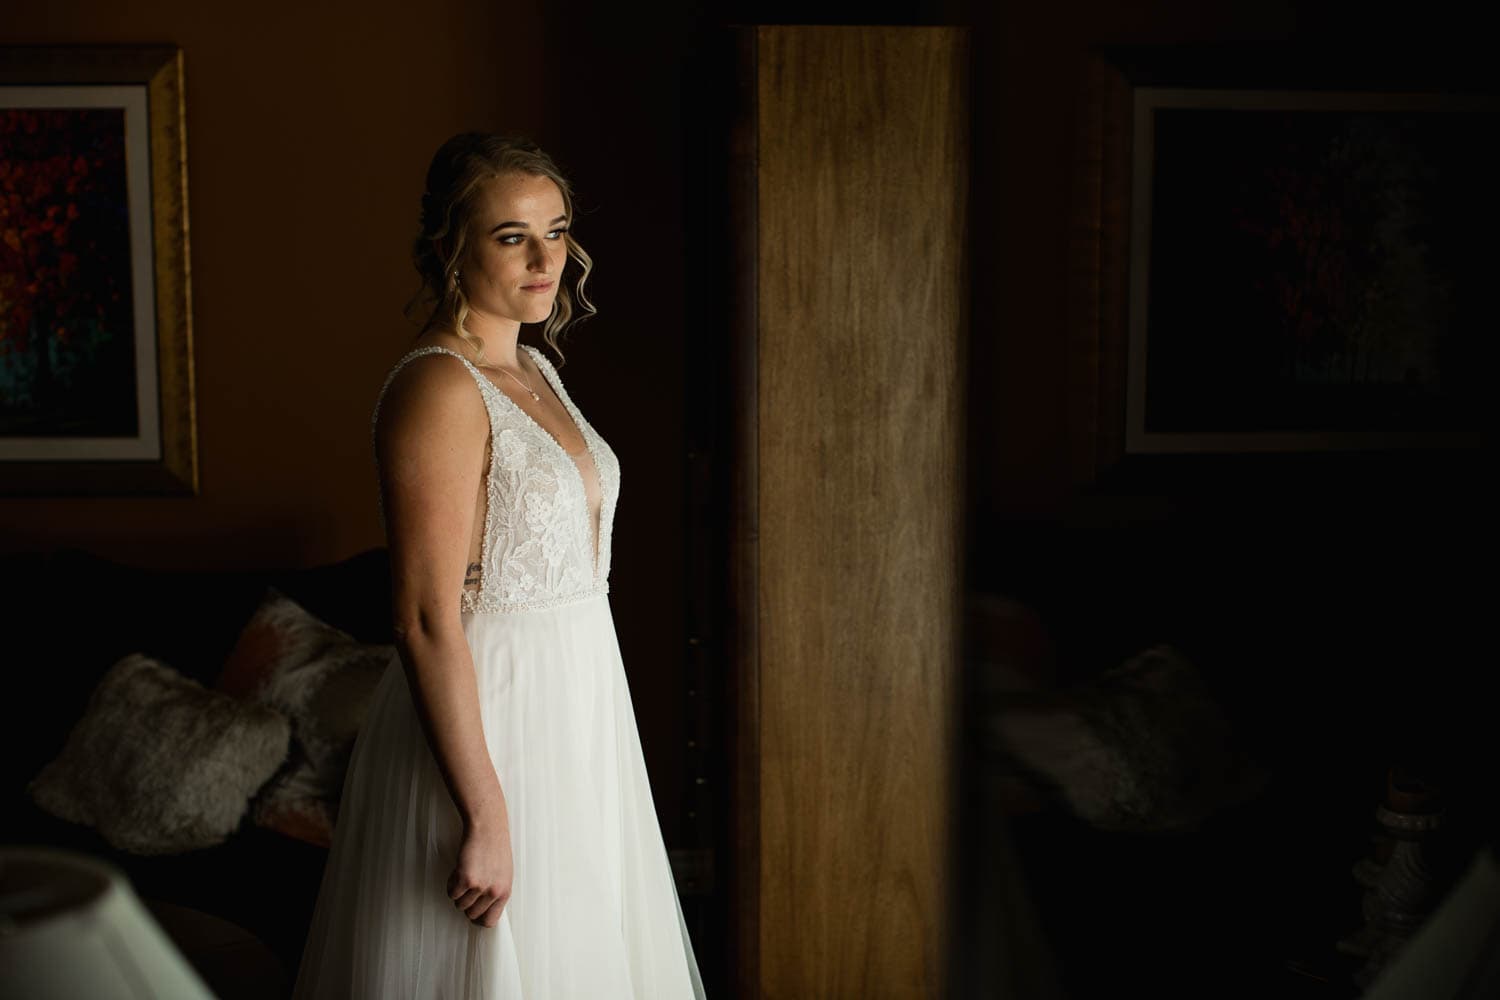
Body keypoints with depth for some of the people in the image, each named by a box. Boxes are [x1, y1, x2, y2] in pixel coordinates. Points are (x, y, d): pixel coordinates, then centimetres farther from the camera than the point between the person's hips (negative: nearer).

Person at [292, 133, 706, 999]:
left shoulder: (535, 369, 8)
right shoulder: (438, 389, -19)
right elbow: (428, 620, -23)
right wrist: (486, 818, -24)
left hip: (574, 705, 9)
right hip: (484, 717, -9)